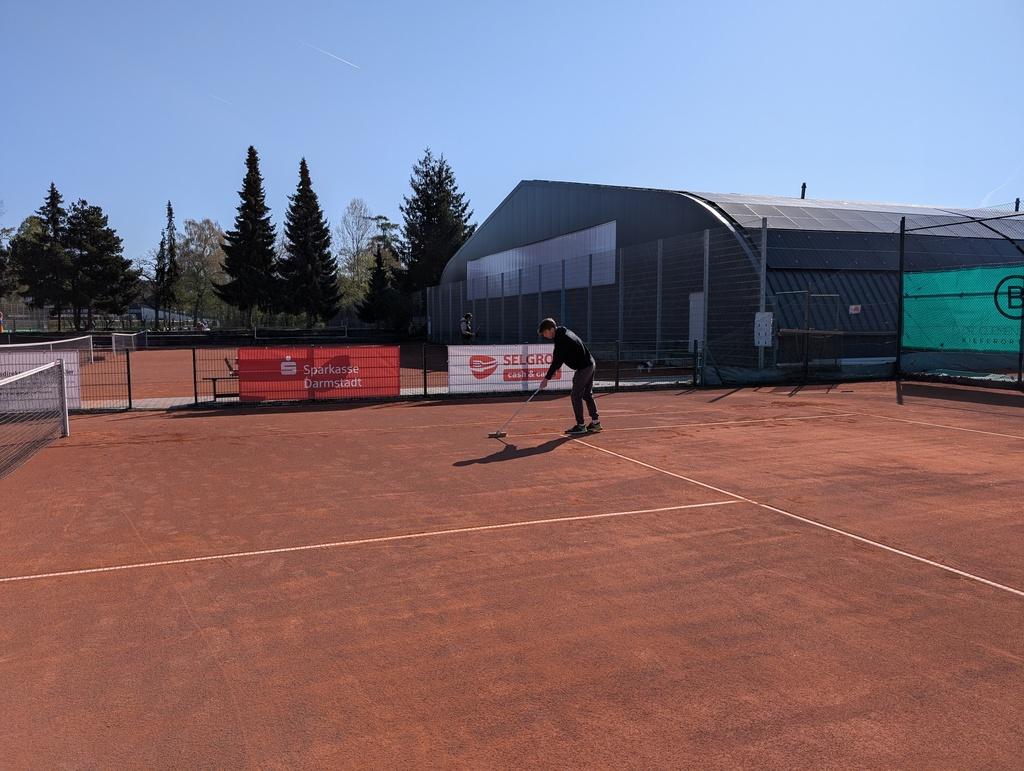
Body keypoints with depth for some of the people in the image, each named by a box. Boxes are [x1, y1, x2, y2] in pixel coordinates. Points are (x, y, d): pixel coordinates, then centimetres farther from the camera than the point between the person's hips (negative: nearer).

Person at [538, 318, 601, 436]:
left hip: (583, 367, -10)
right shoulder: (563, 332, 8)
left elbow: (557, 361, -23)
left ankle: (580, 426, 0)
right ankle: (595, 422, 22)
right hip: (590, 364, 10)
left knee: (576, 396, -4)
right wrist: (556, 368, 10)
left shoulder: (561, 340, -22)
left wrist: (547, 378, -18)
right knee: (587, 395, 17)